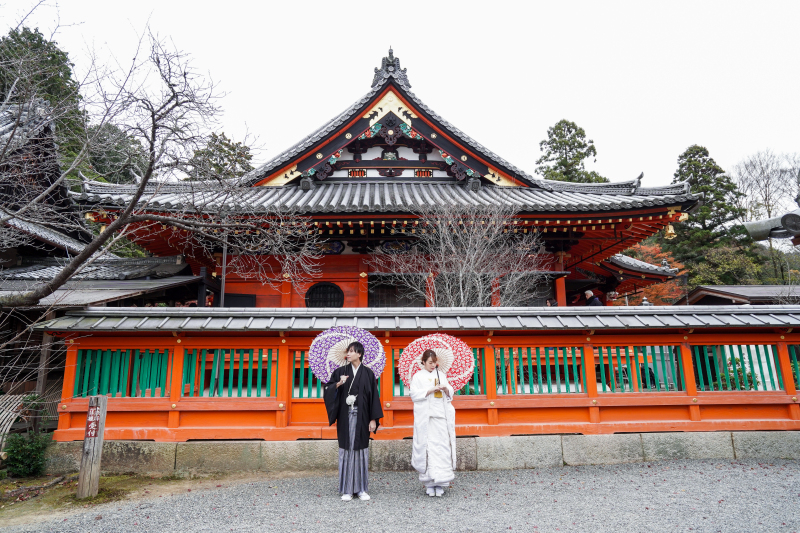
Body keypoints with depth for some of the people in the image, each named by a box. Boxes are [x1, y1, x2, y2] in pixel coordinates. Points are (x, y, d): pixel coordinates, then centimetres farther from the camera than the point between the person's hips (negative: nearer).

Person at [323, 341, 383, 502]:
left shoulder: (368, 374, 2)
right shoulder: (340, 372, 6)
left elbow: (374, 396, 1)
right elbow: (328, 390, 5)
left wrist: (373, 419, -4)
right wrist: (338, 384, -15)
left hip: (362, 417, -1)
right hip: (345, 416, 1)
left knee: (361, 449, 3)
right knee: (346, 449, 2)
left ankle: (361, 488, 13)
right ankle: (347, 489, 11)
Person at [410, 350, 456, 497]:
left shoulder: (441, 375, 16)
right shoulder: (418, 376, 7)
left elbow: (450, 394, 16)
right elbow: (415, 394, -5)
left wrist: (446, 389, -6)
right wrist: (431, 390, -13)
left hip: (441, 416, 3)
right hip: (425, 417, -3)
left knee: (442, 446, -4)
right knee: (427, 447, -6)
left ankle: (440, 482, 1)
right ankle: (429, 483, 2)